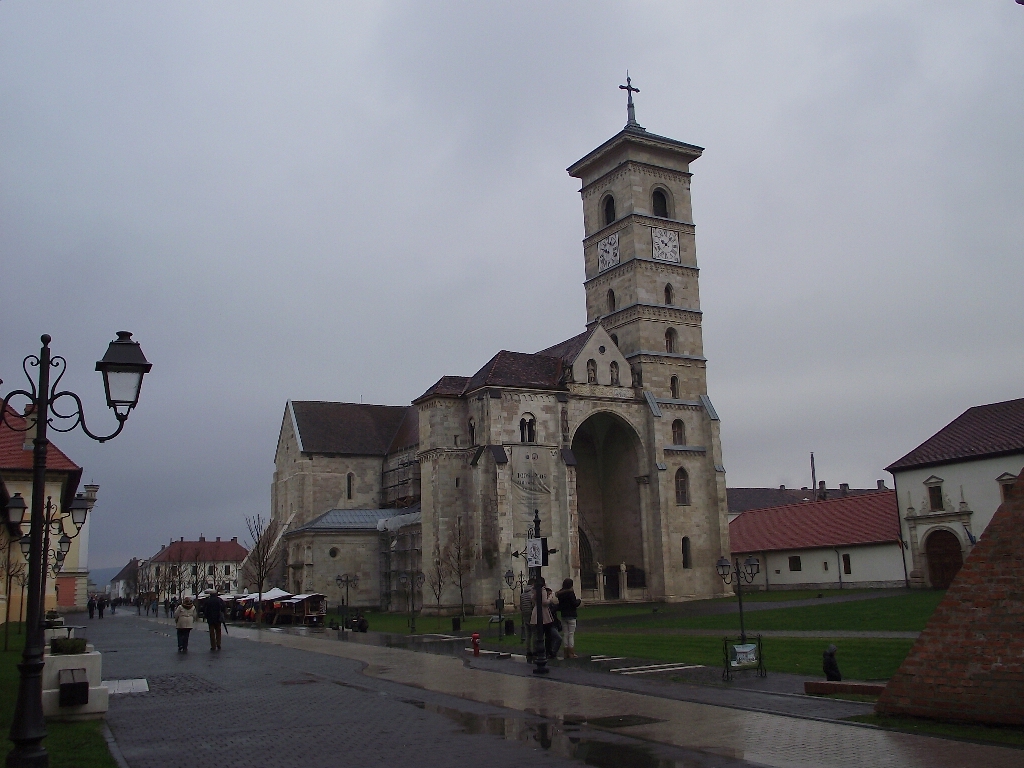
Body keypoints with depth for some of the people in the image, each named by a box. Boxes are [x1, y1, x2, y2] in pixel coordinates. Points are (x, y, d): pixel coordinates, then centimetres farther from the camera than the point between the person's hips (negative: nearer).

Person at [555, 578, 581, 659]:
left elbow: (559, 605, 8)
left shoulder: (560, 594, 7)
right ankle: (571, 653, -2)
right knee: (572, 634, -1)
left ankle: (566, 653, 12)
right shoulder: (570, 593, -14)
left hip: (563, 616, 6)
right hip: (571, 616, -6)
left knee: (566, 634, 11)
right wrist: (578, 600, 4)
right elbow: (575, 604, -15)